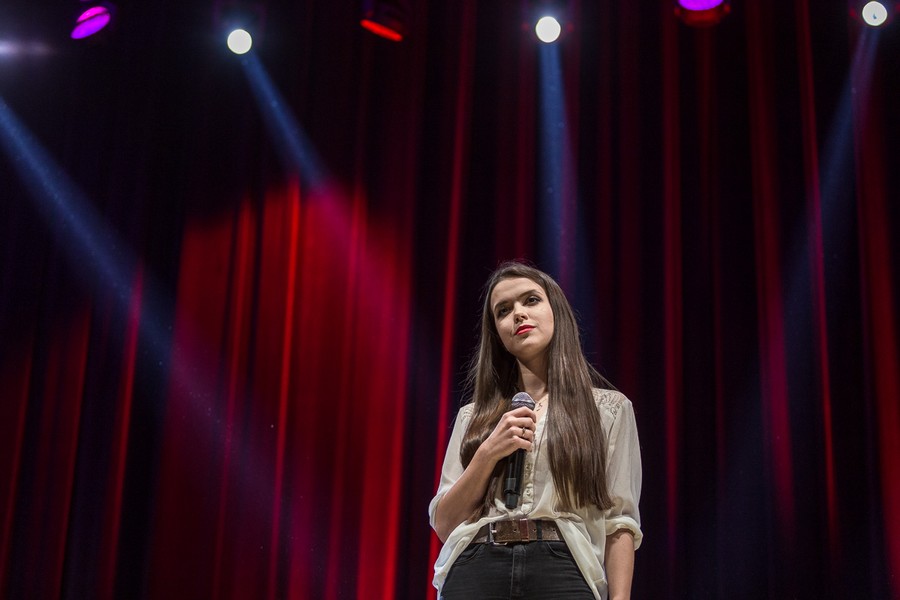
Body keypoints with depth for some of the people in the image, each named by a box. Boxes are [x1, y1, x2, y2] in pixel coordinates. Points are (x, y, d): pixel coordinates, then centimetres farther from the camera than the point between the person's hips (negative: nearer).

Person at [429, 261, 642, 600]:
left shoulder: (609, 407, 9)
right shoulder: (473, 415, 15)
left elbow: (619, 523, 3)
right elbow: (444, 525, 9)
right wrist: (488, 453, -4)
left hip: (562, 570, -2)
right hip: (476, 570, 2)